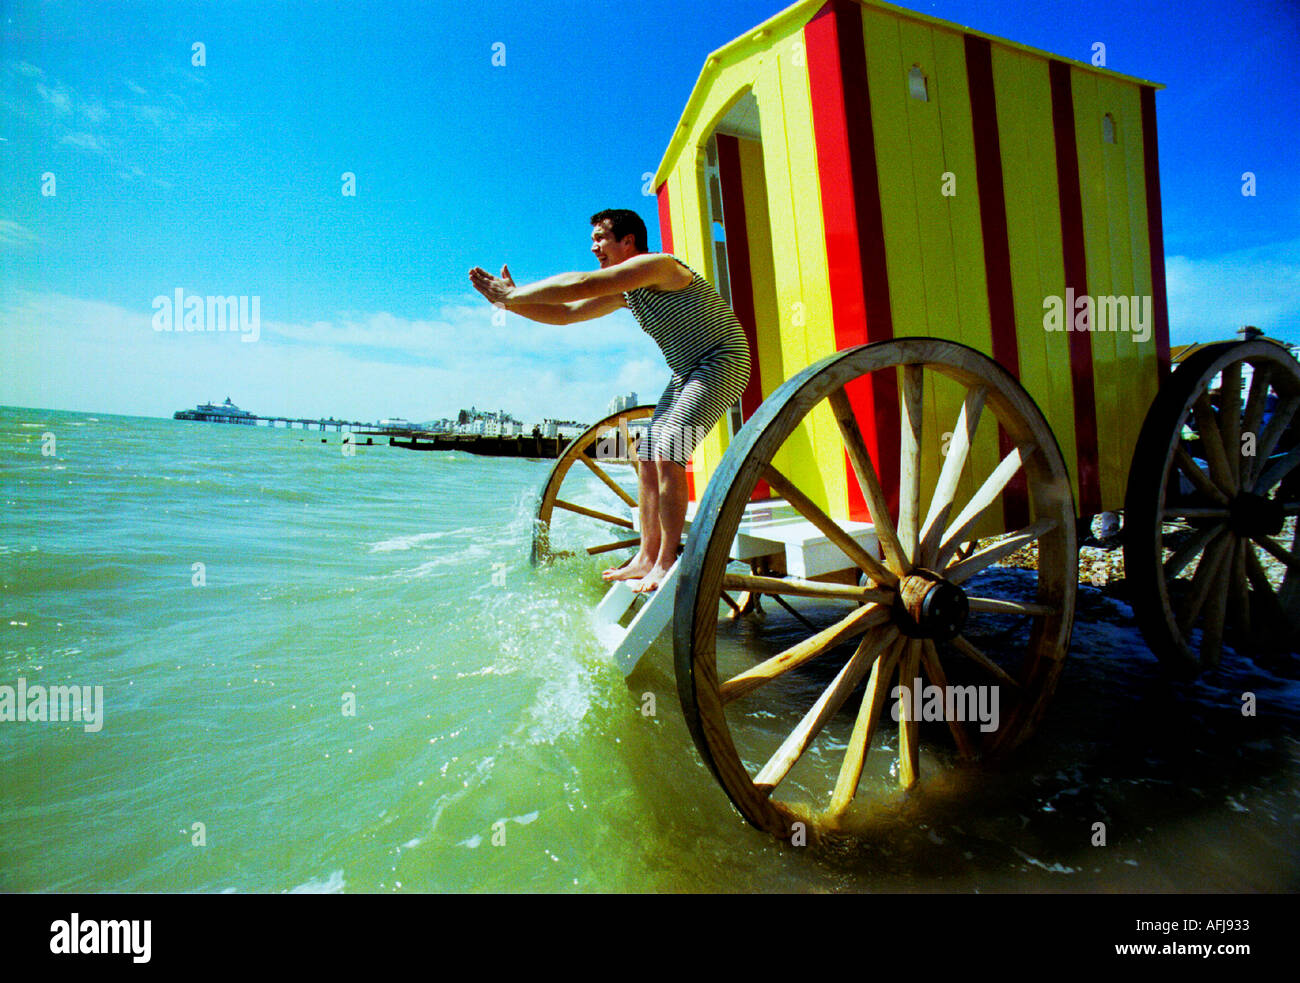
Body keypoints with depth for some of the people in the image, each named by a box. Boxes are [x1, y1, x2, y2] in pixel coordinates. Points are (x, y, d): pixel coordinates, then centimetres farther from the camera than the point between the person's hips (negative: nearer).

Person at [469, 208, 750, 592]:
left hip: (723, 362, -10)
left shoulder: (656, 264, -17)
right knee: (648, 459, 2)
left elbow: (581, 285, -26)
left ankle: (667, 562, -16)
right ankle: (647, 557, 7)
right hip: (686, 372, 10)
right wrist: (511, 300, 0)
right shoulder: (625, 291, 12)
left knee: (667, 454, -22)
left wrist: (512, 296, -19)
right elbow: (567, 313, 12)